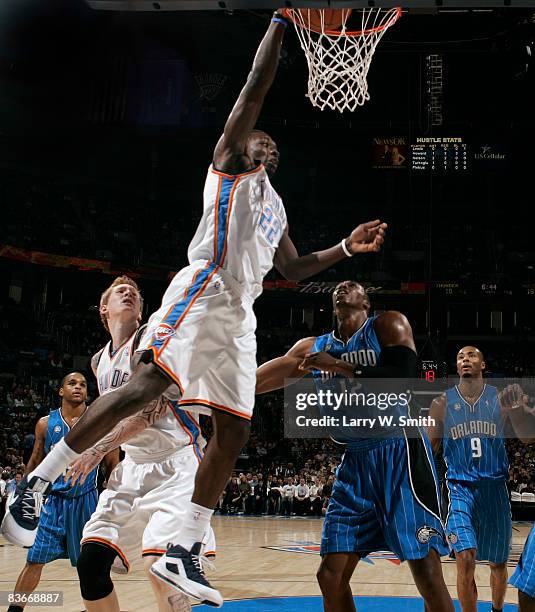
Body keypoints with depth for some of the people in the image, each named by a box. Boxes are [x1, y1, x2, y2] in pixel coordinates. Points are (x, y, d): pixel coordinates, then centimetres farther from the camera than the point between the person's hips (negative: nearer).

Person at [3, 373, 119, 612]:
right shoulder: (45, 424, 0)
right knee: (34, 560, 2)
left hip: (86, 501, -1)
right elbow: (35, 462, 13)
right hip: (53, 500, 1)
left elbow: (112, 465, 0)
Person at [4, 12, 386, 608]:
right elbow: (256, 86, 4)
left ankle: (182, 553, 4)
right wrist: (281, 17, 7)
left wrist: (346, 247, 29)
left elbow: (293, 268, 37)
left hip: (239, 315, 8)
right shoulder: (231, 159, 12)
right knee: (148, 385, -25)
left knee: (233, 430, 1)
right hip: (203, 291, -8)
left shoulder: (275, 208, 33)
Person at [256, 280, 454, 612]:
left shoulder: (389, 325, -1)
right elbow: (253, 381, 11)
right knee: (330, 575, 2)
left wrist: (341, 367, -16)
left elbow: (402, 379, -17)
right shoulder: (314, 348, 13)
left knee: (427, 574, -10)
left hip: (401, 453, -5)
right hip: (356, 461, 5)